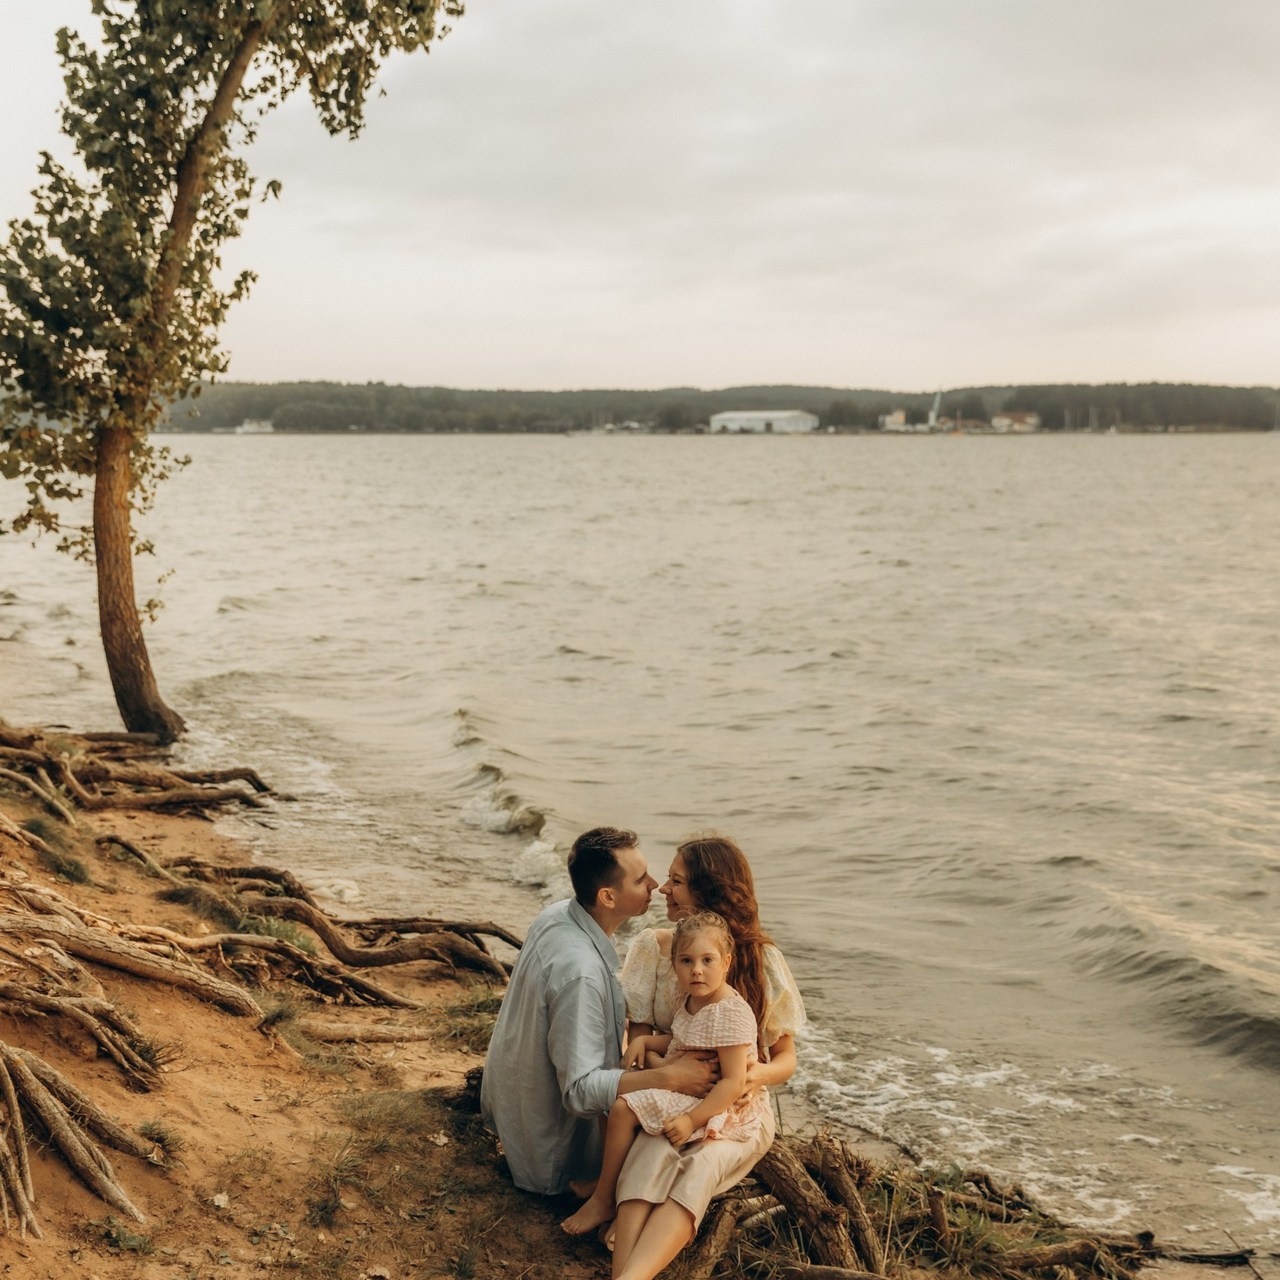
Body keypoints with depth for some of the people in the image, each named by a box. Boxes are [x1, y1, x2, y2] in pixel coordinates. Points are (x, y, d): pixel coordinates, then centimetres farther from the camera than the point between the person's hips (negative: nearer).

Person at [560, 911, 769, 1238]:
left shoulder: (730, 1014, -25)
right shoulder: (692, 1000, 4)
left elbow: (734, 1082, -27)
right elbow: (678, 1042, 22)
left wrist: (692, 1120, -30)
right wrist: (643, 1041, 3)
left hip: (717, 1107, -11)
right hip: (683, 1089, 11)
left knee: (623, 1109, -18)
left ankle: (603, 1201, -3)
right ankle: (605, 1177, 19)